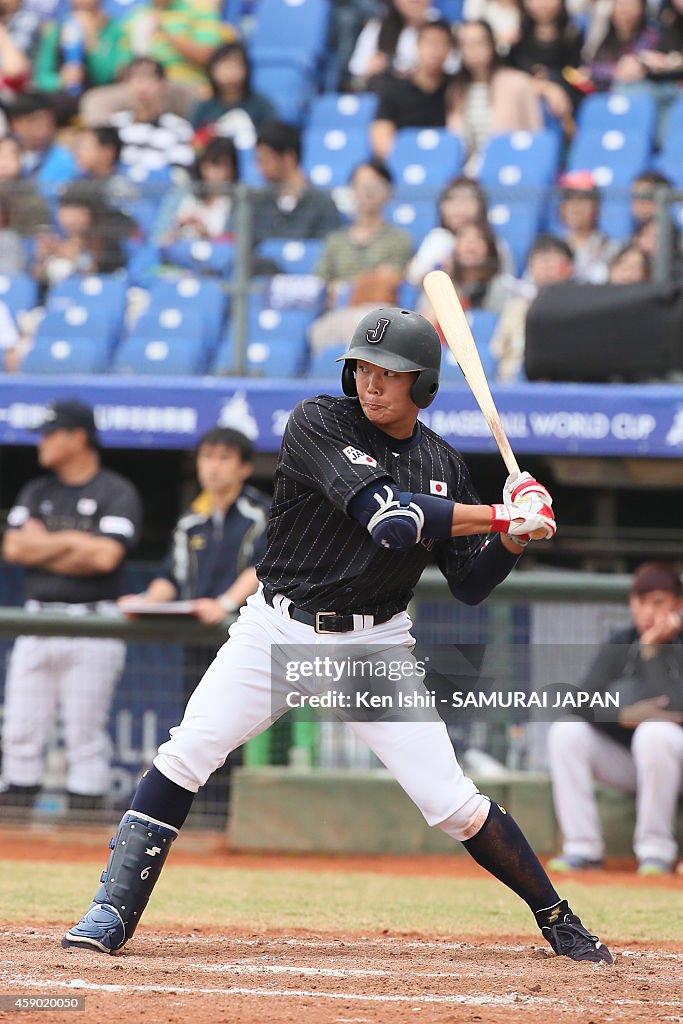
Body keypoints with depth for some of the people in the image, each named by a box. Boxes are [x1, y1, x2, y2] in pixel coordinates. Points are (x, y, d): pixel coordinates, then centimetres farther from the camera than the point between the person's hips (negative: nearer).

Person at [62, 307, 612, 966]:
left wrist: (515, 538, -12)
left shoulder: (443, 467, 5)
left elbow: (470, 586, 7)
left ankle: (557, 919, 10)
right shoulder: (317, 424, -9)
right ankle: (113, 914, -10)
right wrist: (501, 514, -18)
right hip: (278, 630, -2)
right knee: (186, 754, -18)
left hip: (375, 648, 2)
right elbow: (390, 519, -22)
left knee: (451, 801, -6)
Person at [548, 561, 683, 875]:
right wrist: (624, 715, -25)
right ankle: (582, 847, -18)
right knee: (566, 730, -17)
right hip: (625, 762, 4)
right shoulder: (618, 647, 4)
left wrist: (652, 648, -26)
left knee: (655, 732, -35)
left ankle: (656, 850, -25)